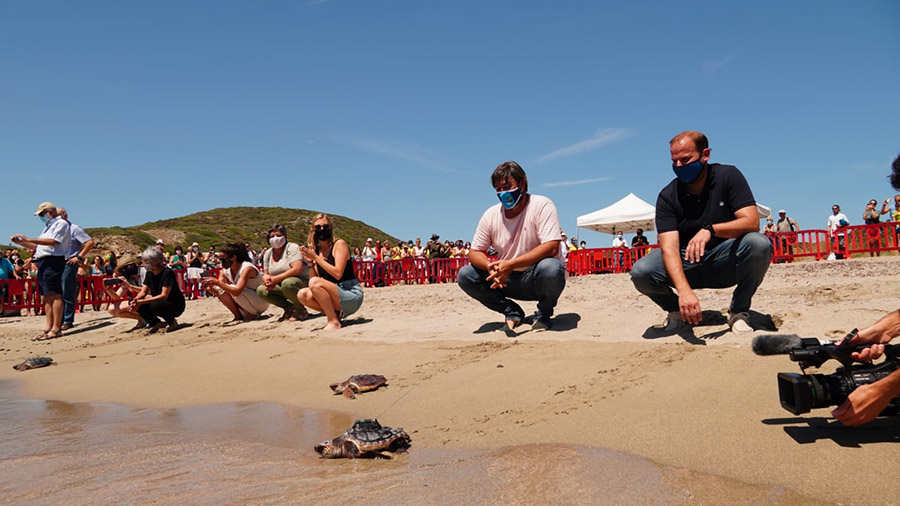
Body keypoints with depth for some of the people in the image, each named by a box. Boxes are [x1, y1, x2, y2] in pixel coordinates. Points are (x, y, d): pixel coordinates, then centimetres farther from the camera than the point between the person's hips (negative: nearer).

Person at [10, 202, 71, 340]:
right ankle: (49, 328, 7)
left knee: (55, 295, -12)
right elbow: (37, 246, 27)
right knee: (47, 297, 6)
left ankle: (56, 328, -15)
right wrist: (19, 242, 14)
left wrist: (28, 239, -17)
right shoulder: (48, 227, 28)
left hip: (53, 261, -10)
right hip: (42, 262, 10)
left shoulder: (61, 223, -1)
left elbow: (52, 241, -16)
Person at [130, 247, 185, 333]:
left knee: (155, 304, -37)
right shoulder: (149, 273, 2)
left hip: (176, 305, -8)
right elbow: (143, 292, 2)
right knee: (132, 302, -7)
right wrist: (135, 300, -22)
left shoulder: (167, 272, -21)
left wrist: (141, 302, -33)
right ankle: (157, 324, 2)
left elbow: (164, 296, -28)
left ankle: (172, 322, -8)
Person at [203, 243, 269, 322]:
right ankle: (238, 316, -1)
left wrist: (218, 282, -40)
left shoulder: (247, 268, -25)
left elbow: (237, 291, -37)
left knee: (231, 289, -28)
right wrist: (210, 288, -26)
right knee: (220, 290, -10)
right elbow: (217, 292, -5)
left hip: (261, 302, -7)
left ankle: (252, 315, -10)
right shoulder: (225, 271, -2)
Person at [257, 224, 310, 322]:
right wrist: (267, 280, -15)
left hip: (302, 281, -7)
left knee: (287, 283, -38)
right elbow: (265, 274, 12)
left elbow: (297, 269, -24)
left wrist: (276, 279, -25)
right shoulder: (267, 253, 10)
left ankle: (301, 310, -12)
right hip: (281, 285, 7)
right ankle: (289, 308, 2)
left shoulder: (292, 247, -11)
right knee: (260, 290, -13)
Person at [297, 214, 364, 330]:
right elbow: (313, 277, 7)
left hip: (352, 295, -7)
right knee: (303, 295, -12)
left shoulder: (339, 244, -8)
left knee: (315, 282, -26)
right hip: (336, 296, 7)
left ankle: (334, 322, -18)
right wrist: (310, 262, -10)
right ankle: (335, 314, 1)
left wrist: (316, 258, -18)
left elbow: (338, 274, -20)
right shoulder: (315, 250, 10)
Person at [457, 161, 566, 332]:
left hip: (537, 279, -4)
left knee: (549, 267, -38)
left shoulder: (542, 205, -13)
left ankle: (543, 315, -6)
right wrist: (491, 267, -23)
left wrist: (511, 264, -32)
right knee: (464, 276, -10)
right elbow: (475, 252, 2)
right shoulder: (490, 215, 1)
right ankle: (512, 313, 4)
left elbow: (551, 247, -24)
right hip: (508, 280, 5)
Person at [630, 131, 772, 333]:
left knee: (759, 243, -32)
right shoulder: (668, 197, -10)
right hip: (687, 264, 0)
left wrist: (710, 230, -39)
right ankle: (677, 311, 6)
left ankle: (739, 312, -9)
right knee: (641, 272, -27)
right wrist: (684, 290, -41)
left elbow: (752, 222, -19)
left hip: (725, 262, 0)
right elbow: (669, 248, -23)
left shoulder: (728, 176, -8)